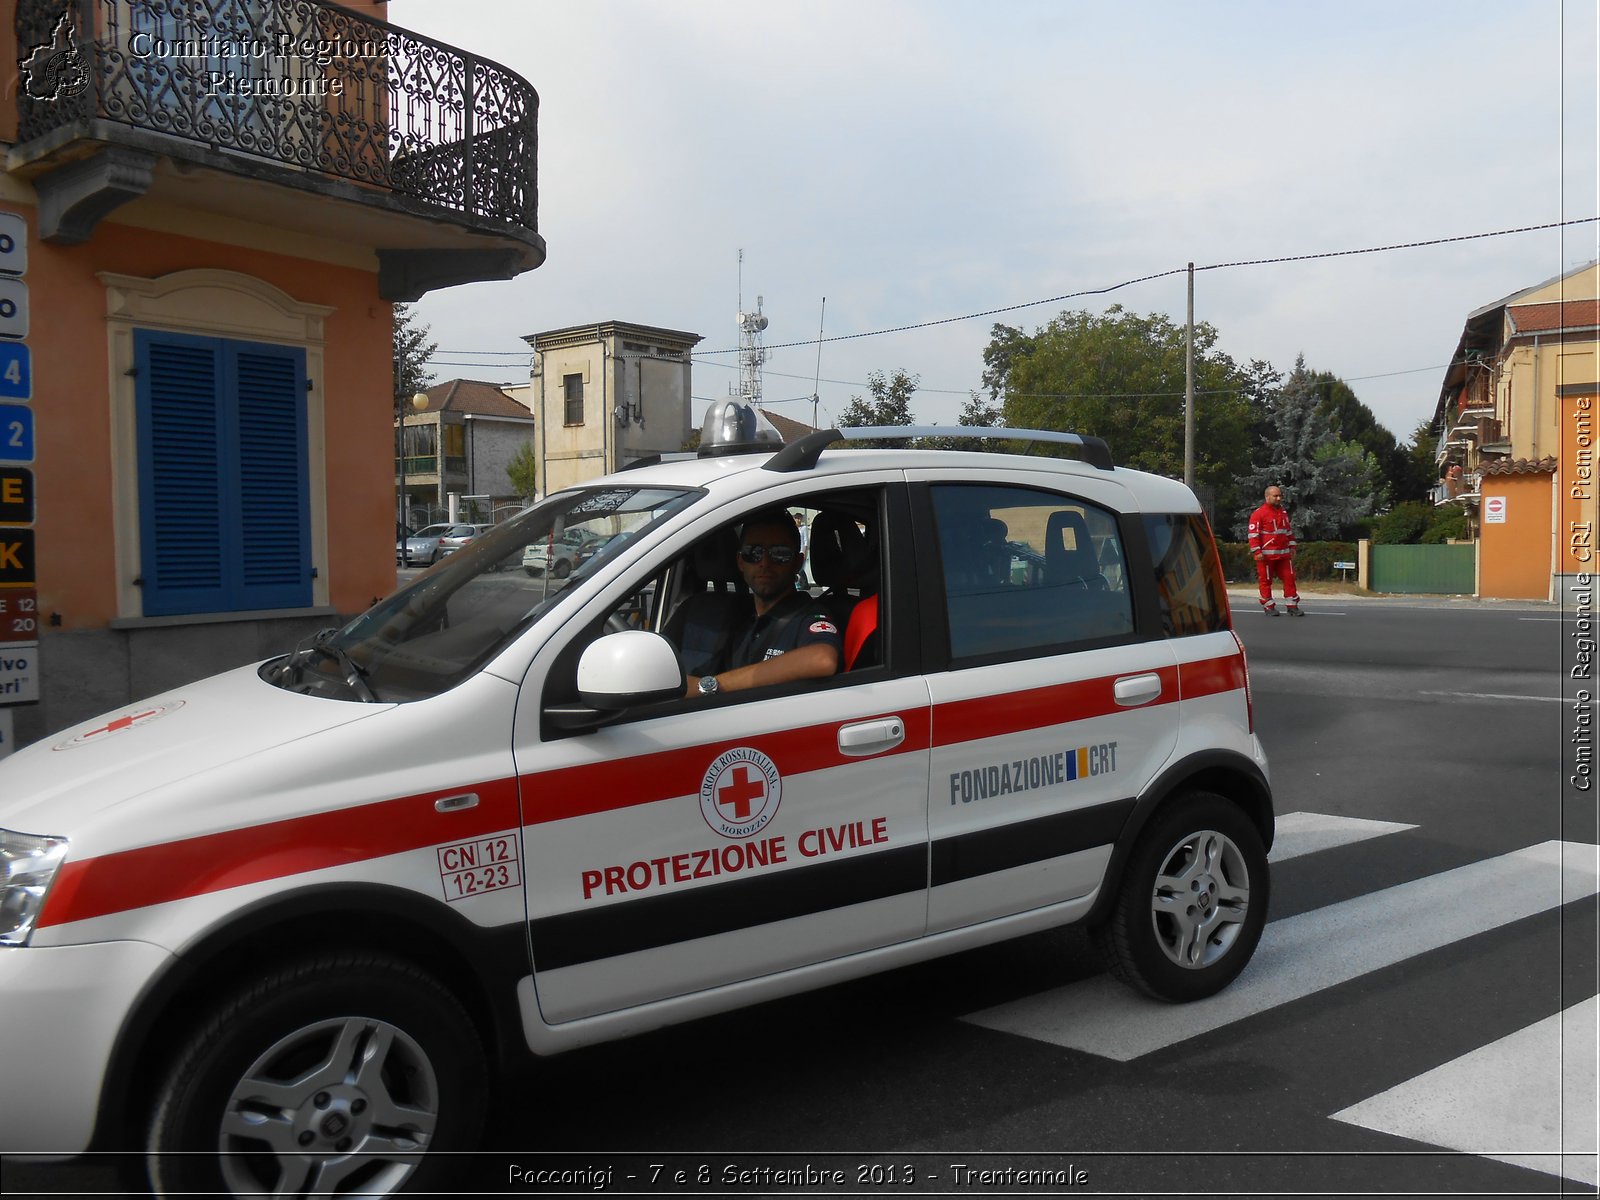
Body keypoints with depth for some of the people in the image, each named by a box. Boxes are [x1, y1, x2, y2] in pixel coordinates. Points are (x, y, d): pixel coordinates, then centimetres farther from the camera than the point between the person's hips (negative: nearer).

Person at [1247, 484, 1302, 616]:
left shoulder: (1283, 512, 16)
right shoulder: (1259, 513, -8)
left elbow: (1289, 531, 24)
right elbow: (1253, 534, -12)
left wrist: (1292, 547, 18)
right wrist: (1257, 552, -17)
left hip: (1284, 553, 6)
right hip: (1266, 554, -6)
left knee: (1289, 578, 4)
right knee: (1266, 580, 0)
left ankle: (1292, 606, 9)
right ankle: (1269, 607, 9)